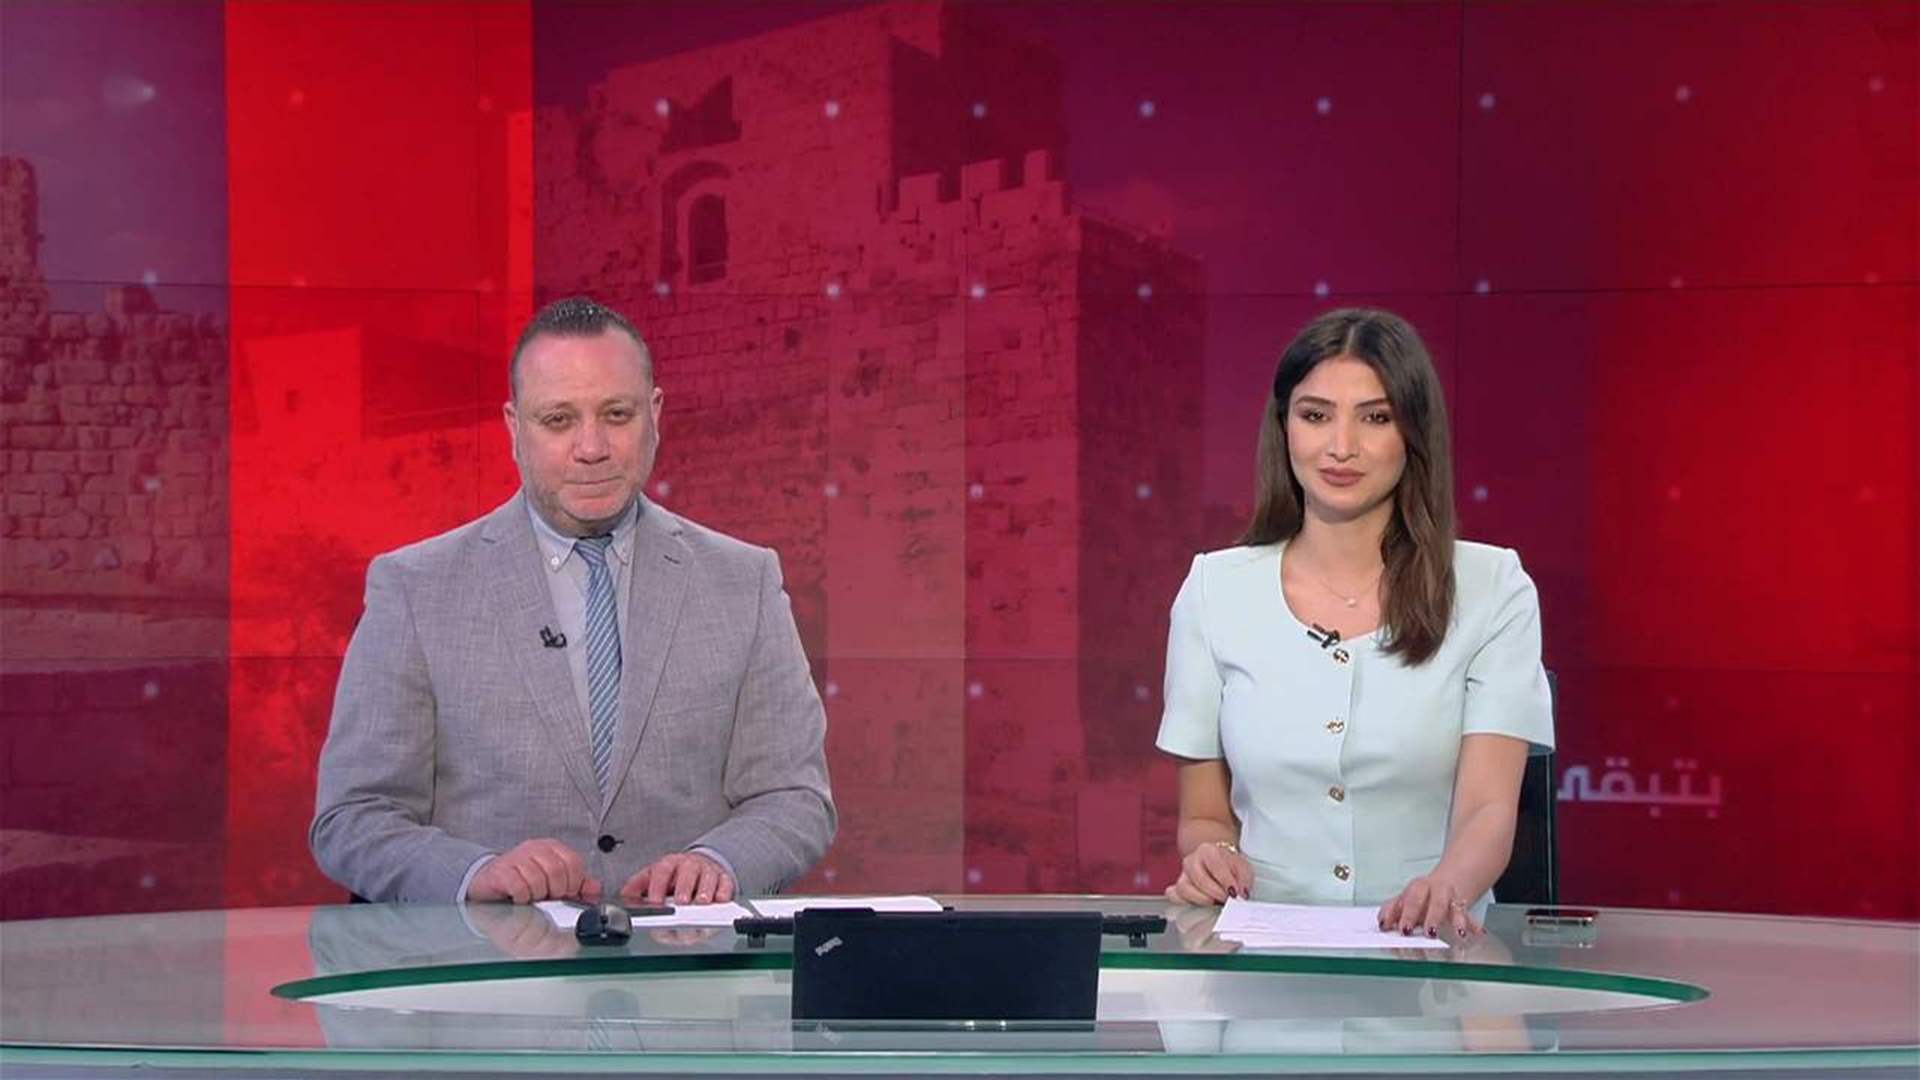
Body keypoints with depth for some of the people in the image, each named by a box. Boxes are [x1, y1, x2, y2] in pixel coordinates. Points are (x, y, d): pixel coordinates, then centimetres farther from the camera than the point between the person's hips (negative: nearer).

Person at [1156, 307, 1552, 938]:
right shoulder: (1215, 590, 8)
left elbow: (1489, 809, -7)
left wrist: (1448, 886, -30)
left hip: (1430, 956, -2)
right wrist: (1211, 856, -10)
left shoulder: (1490, 589, 4)